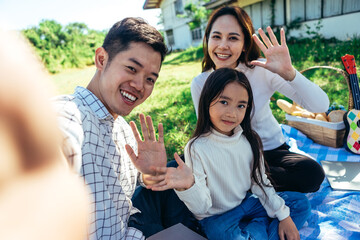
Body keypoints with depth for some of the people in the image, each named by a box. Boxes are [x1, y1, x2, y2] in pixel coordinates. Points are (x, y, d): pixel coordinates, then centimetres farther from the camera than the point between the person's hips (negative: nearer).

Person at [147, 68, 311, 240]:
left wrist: (283, 215, 4)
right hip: (216, 217, -5)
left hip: (246, 203, 6)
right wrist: (188, 185, -45)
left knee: (300, 202, 4)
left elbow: (260, 182, 6)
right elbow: (201, 208, -23)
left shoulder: (250, 140, -7)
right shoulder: (196, 148, -24)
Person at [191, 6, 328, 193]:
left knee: (312, 173, -26)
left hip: (271, 149, 0)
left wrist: (288, 72, -36)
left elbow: (321, 106, -20)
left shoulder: (261, 70, -15)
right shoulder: (200, 84, -10)